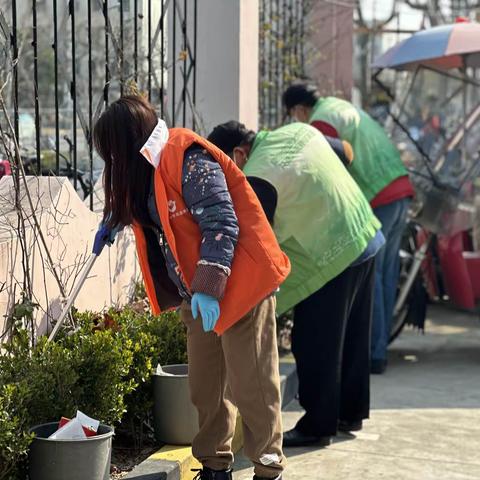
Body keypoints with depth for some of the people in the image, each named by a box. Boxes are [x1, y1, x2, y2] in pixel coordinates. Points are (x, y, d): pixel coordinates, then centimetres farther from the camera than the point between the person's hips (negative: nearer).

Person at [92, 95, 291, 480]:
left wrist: (209, 286, -29)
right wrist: (112, 224, 40)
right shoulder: (146, 165, 9)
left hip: (239, 284, -9)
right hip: (198, 293, 9)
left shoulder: (189, 160, -20)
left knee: (250, 384, -1)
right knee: (205, 386, 13)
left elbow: (222, 224, -25)